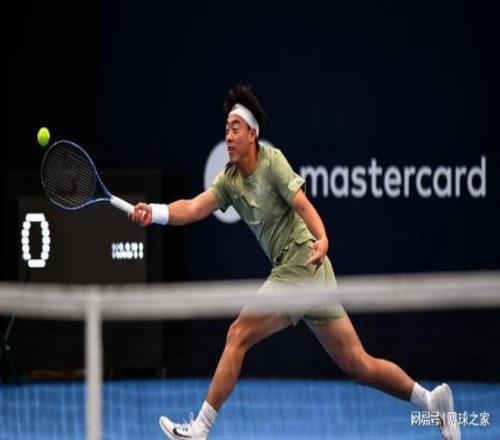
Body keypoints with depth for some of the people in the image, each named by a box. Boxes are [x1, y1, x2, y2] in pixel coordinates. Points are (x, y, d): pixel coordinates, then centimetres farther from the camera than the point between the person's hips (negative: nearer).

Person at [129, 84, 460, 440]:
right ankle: (432, 401, 13)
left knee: (238, 336, -6)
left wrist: (322, 240, -38)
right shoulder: (229, 179, 12)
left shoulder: (272, 160, -9)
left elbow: (304, 205, -21)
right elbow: (194, 209, 2)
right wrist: (155, 212, -14)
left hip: (300, 267, -8)